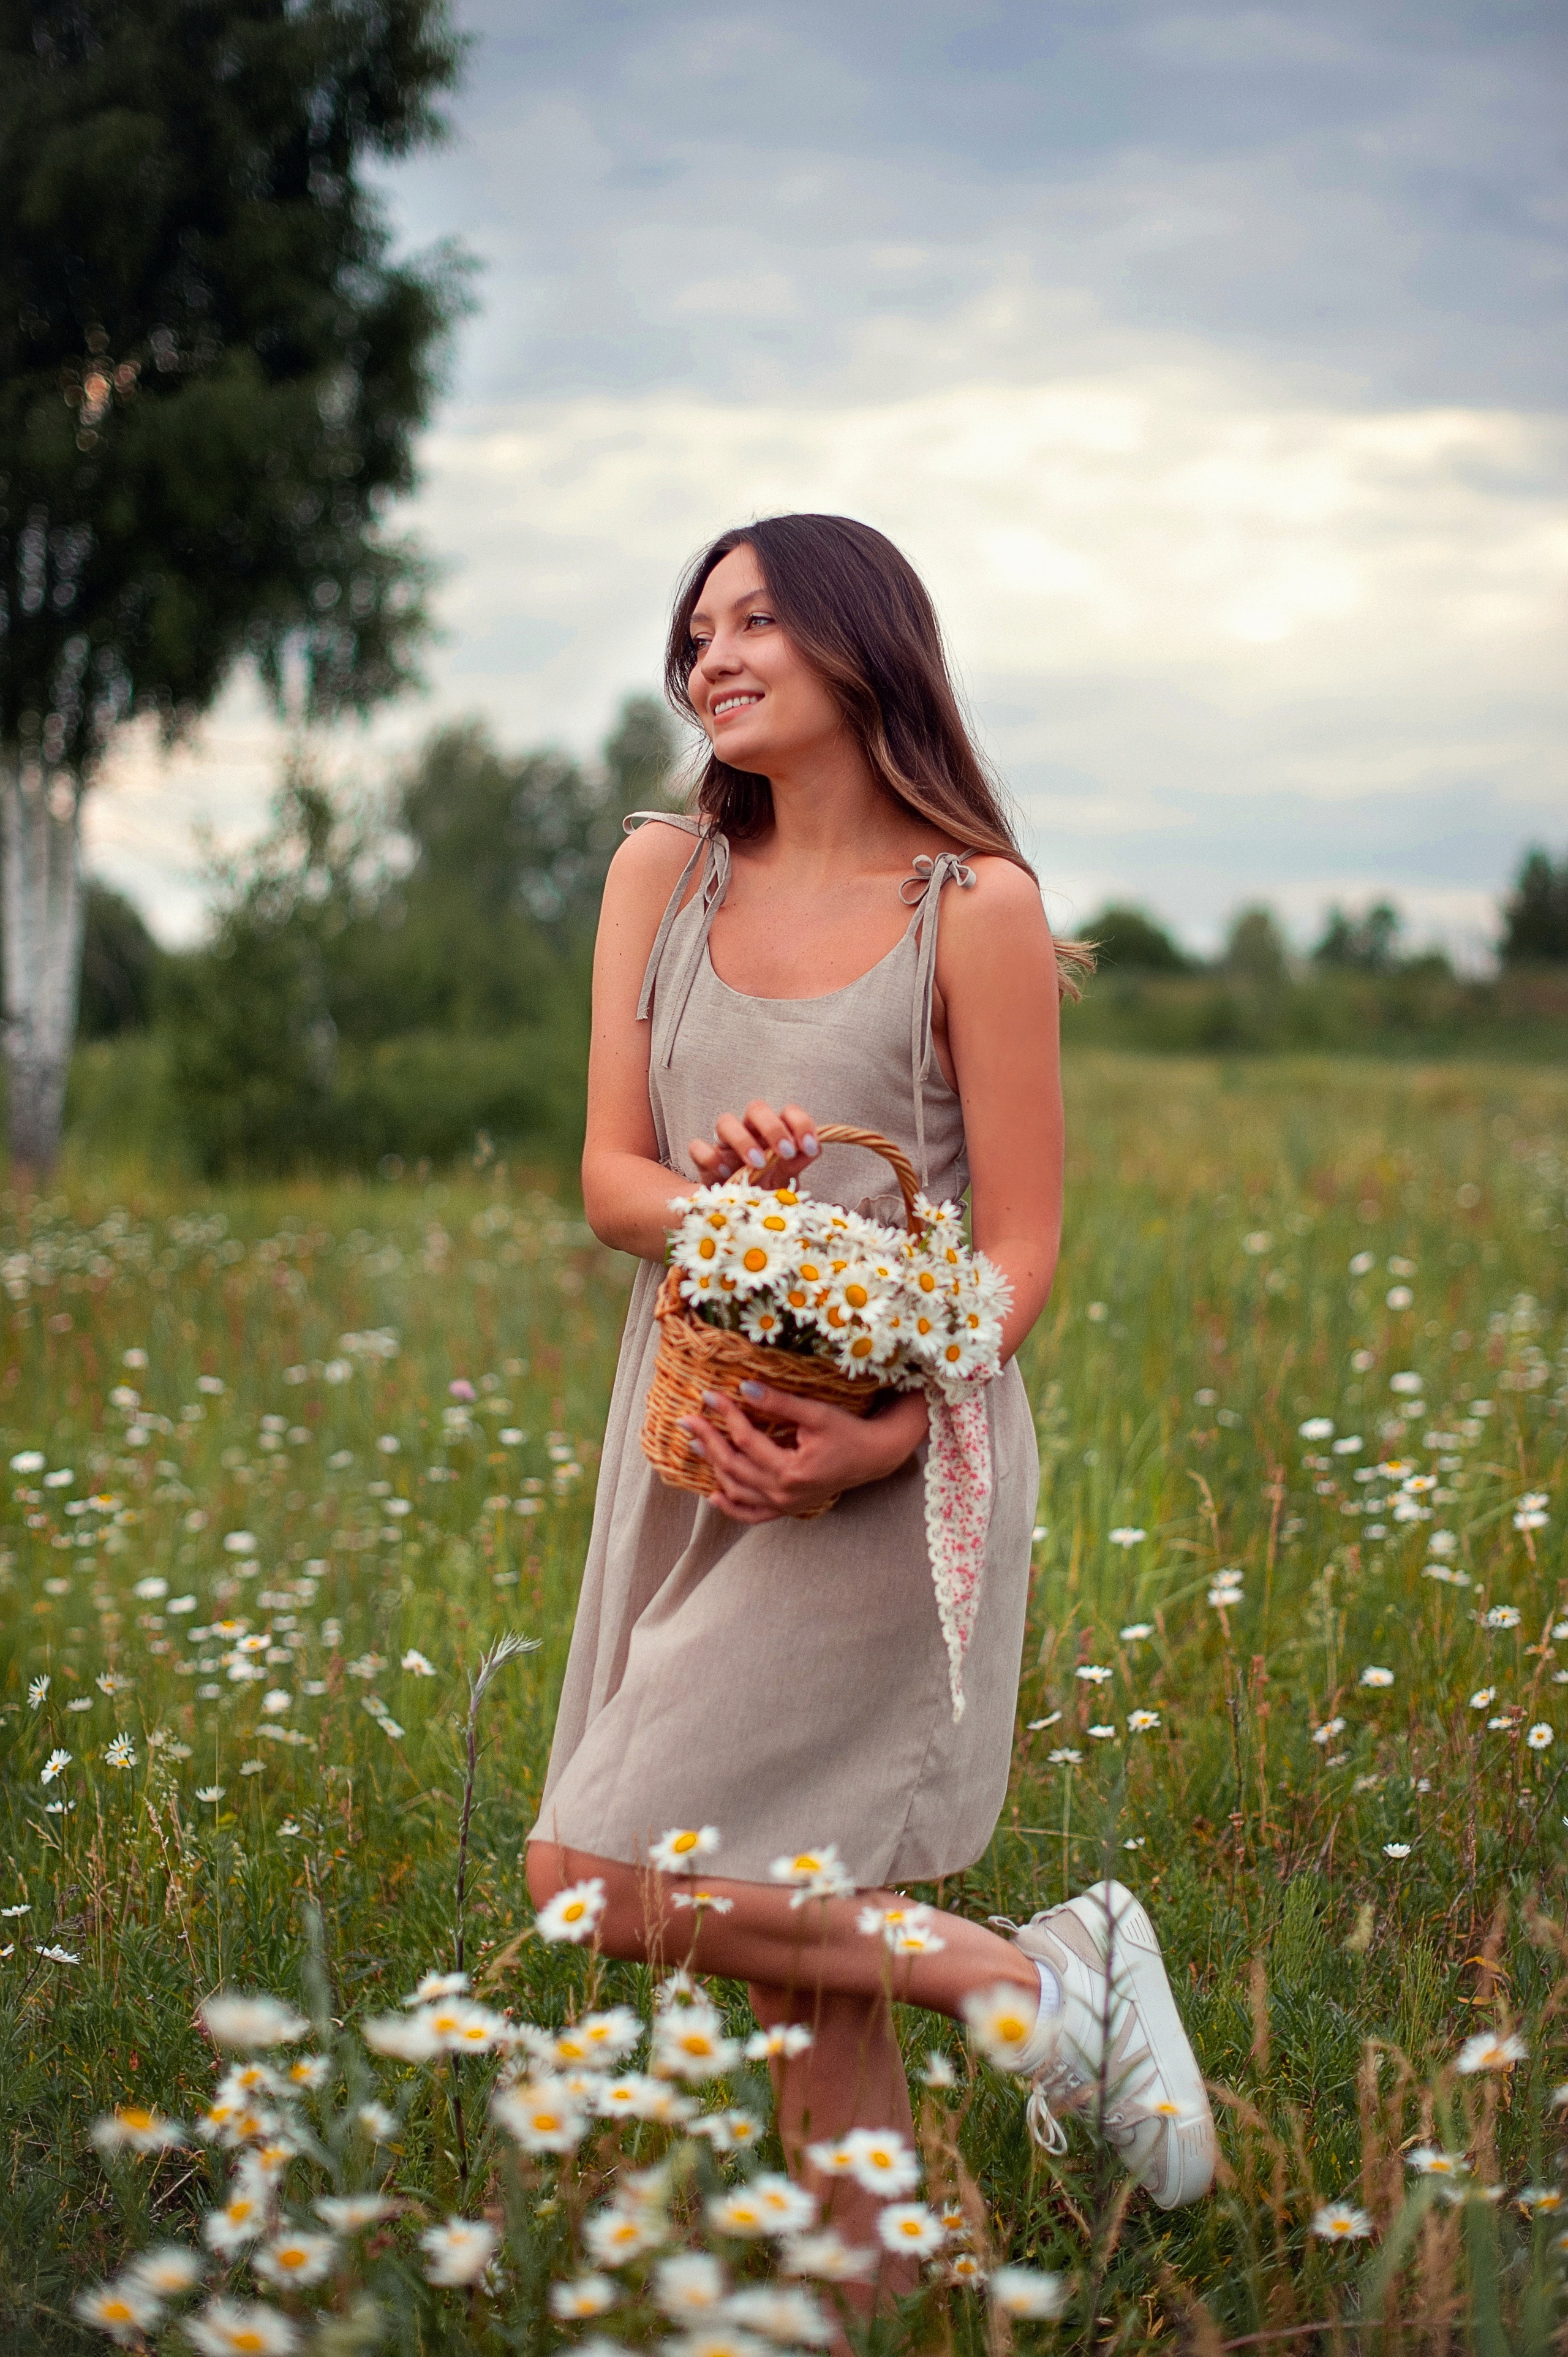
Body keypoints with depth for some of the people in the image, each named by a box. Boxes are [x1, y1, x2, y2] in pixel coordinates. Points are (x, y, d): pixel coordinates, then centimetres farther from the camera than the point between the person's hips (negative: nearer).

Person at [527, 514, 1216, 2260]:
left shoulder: (975, 905, -8)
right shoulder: (664, 874, 7)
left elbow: (1021, 1252, -8)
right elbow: (609, 1179, 4)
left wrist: (886, 1437, -23)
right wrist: (706, 1192, -20)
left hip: (889, 1464, -5)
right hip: (692, 1445, 6)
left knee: (594, 1879, -10)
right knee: (798, 1959, 9)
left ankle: (1023, 1971, 4)